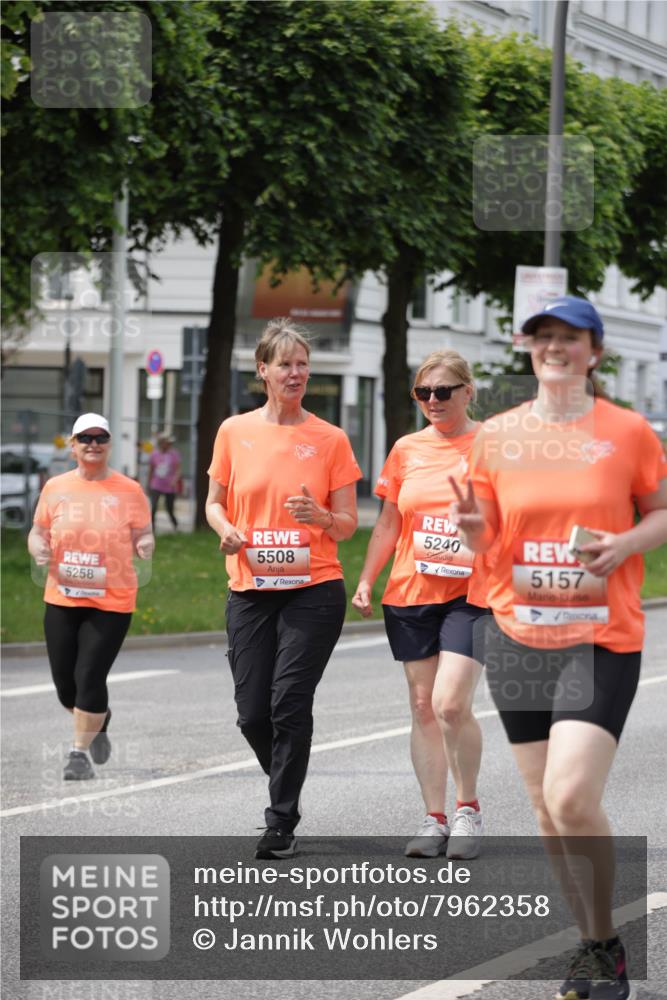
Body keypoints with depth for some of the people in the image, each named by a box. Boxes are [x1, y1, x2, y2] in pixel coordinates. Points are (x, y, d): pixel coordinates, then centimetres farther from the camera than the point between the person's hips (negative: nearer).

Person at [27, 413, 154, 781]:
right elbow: (38, 532, 13)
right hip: (61, 599, 3)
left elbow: (143, 536, 3)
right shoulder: (56, 488, 6)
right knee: (65, 683, 7)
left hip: (111, 602, -3)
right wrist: (38, 548, -9)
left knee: (90, 677, -11)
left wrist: (145, 545, -20)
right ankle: (98, 722, 38)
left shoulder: (129, 490, 0)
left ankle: (80, 752, 2)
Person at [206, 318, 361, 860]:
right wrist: (226, 529, -7)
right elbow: (215, 502, 15)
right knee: (252, 712, 1)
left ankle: (281, 823, -4)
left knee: (290, 702, -12)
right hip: (251, 590, 2)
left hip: (314, 590, -2)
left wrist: (320, 517, -18)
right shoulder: (235, 432, 6)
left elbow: (347, 526, 4)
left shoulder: (330, 439, 1)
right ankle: (285, 789, 31)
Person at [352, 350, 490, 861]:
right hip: (410, 592, 4)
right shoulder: (407, 450, 9)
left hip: (471, 593, -4)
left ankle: (469, 807, 5)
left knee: (451, 704, -15)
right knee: (423, 706, 5)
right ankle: (435, 818, 12)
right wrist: (366, 581, 8)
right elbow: (389, 523, 15)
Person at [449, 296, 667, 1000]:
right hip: (517, 637, 4)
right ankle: (591, 942, 23)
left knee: (572, 799, -17)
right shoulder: (497, 435, 5)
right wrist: (471, 524, -13)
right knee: (546, 808, 7)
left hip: (601, 639, -4)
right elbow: (485, 536, 10)